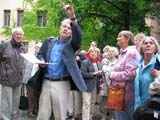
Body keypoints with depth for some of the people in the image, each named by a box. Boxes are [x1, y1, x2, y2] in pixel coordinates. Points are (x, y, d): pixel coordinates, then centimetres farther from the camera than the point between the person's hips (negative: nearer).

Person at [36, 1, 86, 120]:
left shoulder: (71, 44, 1)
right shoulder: (49, 41, 13)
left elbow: (78, 36, -19)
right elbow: (40, 54, 19)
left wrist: (73, 17, -33)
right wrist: (41, 61, -6)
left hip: (62, 83, -3)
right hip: (46, 82, 3)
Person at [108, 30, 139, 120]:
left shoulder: (131, 53, -12)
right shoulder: (121, 54, 15)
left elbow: (130, 74, -22)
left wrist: (111, 75, -12)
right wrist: (111, 73, 2)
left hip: (126, 94, -9)